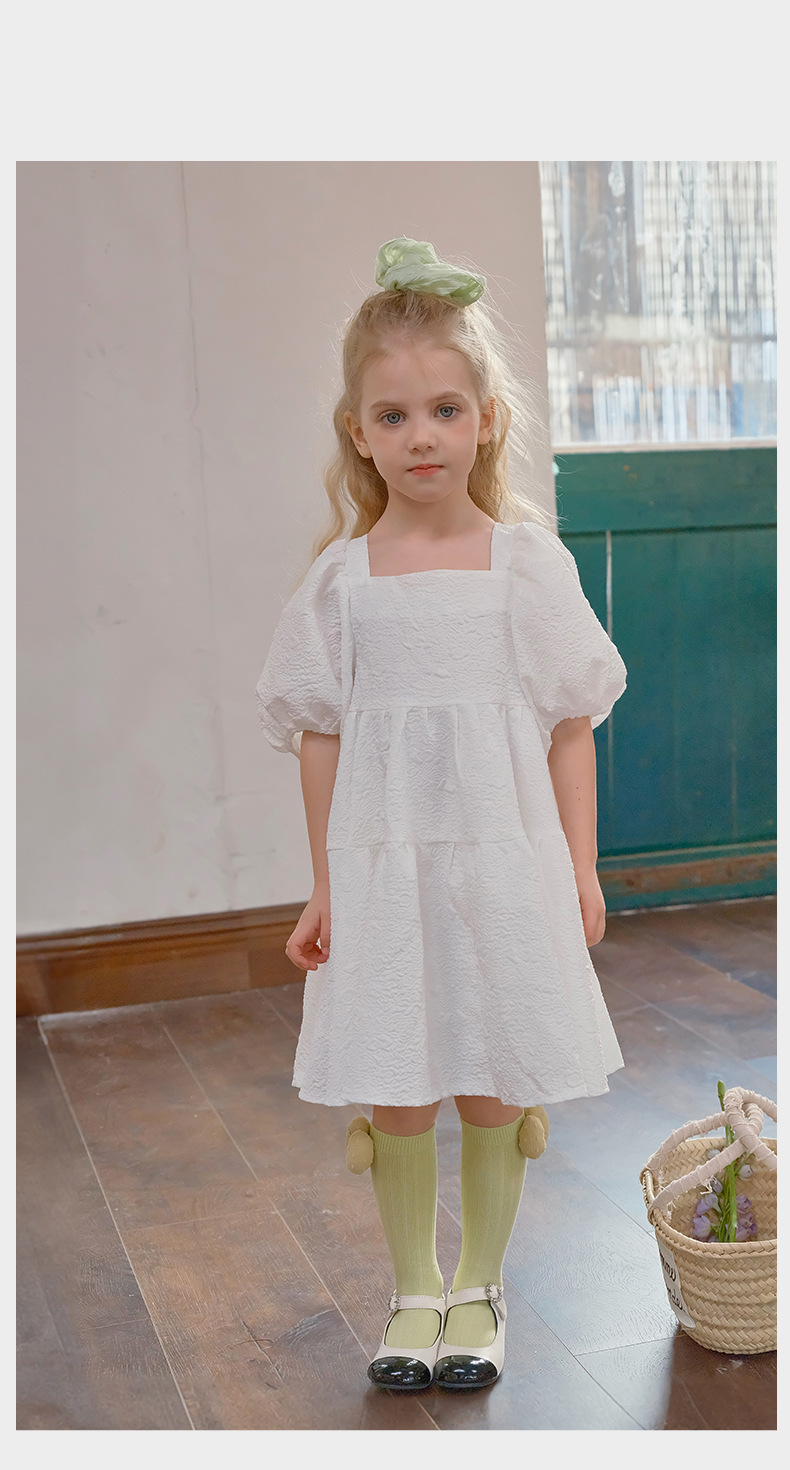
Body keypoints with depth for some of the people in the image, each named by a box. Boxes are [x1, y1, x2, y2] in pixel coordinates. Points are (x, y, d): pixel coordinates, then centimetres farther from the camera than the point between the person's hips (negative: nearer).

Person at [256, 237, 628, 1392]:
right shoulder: (343, 578, -1)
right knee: (394, 1094, 8)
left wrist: (580, 867, 0)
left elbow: (569, 724, 1)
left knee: (494, 1085, 9)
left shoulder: (527, 561, -2)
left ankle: (479, 1287, 32)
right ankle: (413, 1290, 31)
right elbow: (321, 736, 3)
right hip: (384, 862, 1)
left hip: (504, 855, 0)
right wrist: (324, 890, 3)